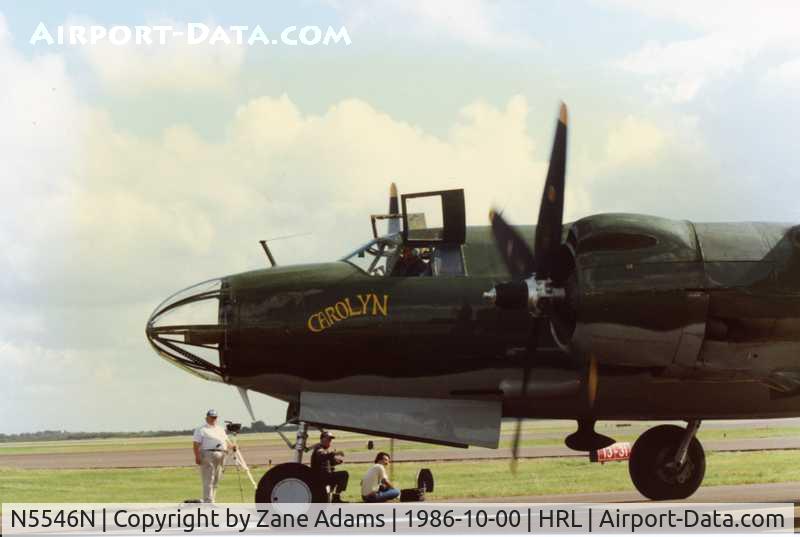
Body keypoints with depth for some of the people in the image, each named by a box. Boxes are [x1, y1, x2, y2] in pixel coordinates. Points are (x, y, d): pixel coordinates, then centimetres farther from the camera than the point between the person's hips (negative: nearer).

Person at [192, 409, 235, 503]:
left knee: (216, 481, 9)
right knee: (208, 480, -11)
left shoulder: (220, 429, 24)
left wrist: (232, 446, 0)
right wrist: (197, 456, -17)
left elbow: (226, 440, 22)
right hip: (208, 455, -7)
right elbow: (196, 444, -6)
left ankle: (211, 501, 15)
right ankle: (208, 502, -14)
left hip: (221, 456, 7)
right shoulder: (201, 429, 2)